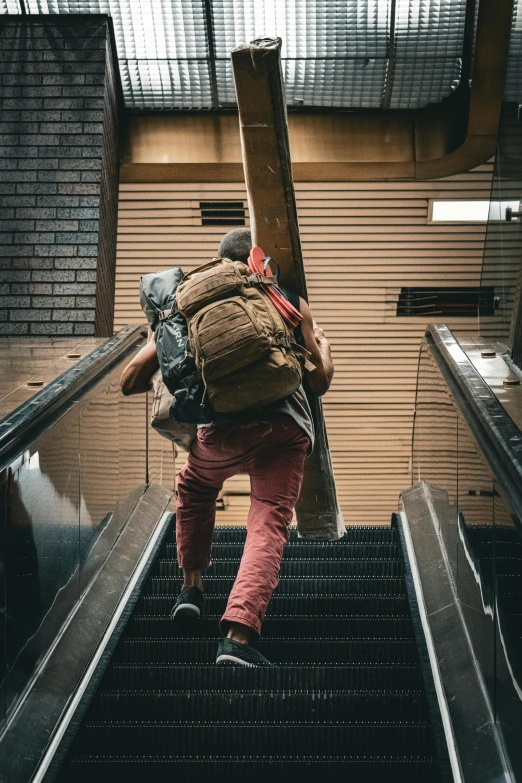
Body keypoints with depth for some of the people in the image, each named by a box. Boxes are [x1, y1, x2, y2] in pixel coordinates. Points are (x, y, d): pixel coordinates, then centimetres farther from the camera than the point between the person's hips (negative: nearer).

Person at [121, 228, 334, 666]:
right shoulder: (290, 304, 14)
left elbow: (131, 382, 14)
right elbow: (319, 383, 12)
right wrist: (323, 343, 31)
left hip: (222, 430, 1)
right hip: (285, 429, -1)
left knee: (194, 488, 32)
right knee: (269, 524, -4)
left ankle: (192, 586, 33)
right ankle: (239, 633, -22)